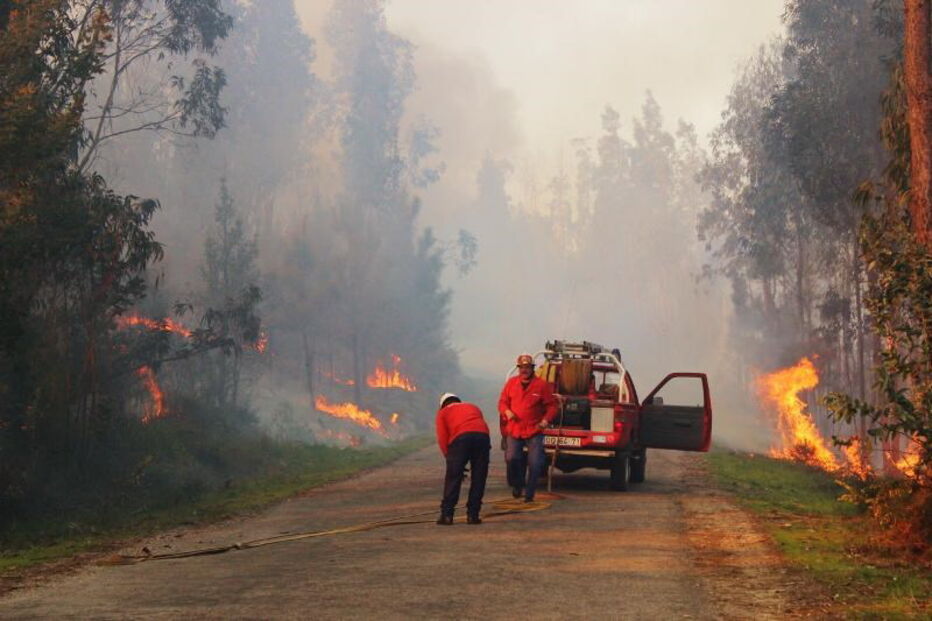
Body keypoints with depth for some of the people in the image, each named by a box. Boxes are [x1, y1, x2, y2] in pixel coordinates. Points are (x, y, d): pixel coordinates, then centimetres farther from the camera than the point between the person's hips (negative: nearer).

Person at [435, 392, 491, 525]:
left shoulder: (443, 412, 25)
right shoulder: (473, 407, 36)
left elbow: (442, 439, 11)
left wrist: (449, 457, 17)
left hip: (460, 438, -3)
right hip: (482, 436, 3)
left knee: (453, 478, 3)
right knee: (478, 479, 9)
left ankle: (446, 515, 0)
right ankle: (473, 515, 9)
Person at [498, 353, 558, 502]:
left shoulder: (542, 385, -1)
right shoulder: (511, 383, 6)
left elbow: (552, 405, 5)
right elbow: (502, 402, 15)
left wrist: (546, 419, -12)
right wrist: (506, 411, -6)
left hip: (534, 430, -1)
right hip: (514, 430, 2)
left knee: (534, 464, -5)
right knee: (511, 458, -12)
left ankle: (529, 494, 8)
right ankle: (517, 485, 15)